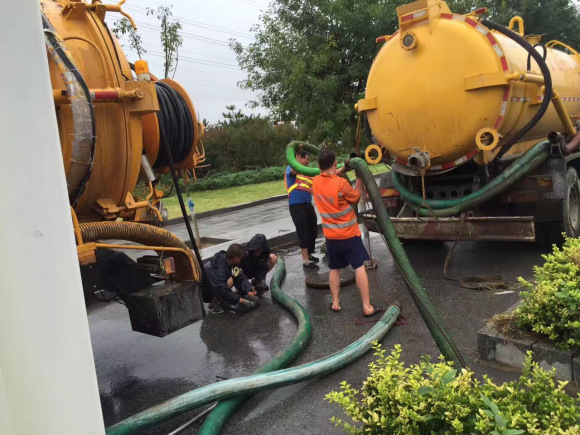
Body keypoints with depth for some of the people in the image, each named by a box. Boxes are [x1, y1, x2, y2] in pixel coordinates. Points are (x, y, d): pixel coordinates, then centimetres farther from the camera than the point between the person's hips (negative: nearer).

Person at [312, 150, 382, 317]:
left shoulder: (316, 182, -4)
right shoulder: (341, 183, -21)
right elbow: (356, 198, -5)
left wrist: (342, 169, 11)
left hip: (331, 235, 5)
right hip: (349, 234, -5)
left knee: (334, 269, 17)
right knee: (359, 267, 2)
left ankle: (335, 303, 21)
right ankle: (367, 307, 4)